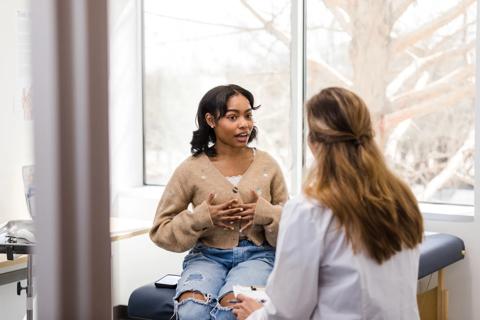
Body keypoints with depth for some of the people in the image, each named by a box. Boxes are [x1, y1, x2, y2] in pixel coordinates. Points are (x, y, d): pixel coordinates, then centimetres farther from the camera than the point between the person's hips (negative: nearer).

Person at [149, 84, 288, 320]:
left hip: (257, 255, 0)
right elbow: (160, 231, 3)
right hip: (207, 256, 0)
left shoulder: (267, 165, 5)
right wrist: (203, 217, -12)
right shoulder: (191, 170, 0)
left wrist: (266, 214, -11)